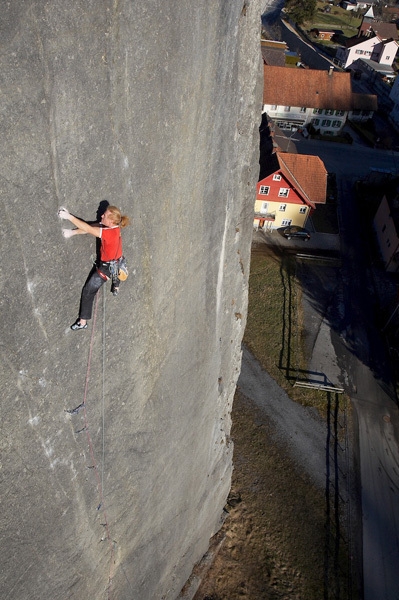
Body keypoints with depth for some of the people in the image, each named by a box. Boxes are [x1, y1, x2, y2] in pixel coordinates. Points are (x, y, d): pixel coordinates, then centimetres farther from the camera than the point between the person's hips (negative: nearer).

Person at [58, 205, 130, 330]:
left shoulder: (109, 233, -33)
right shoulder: (114, 227, -9)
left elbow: (88, 228, -33)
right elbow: (91, 226, -9)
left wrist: (69, 216, -30)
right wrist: (73, 232, -14)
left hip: (107, 267, -8)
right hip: (116, 263, 8)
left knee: (88, 291, 3)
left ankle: (82, 322, 11)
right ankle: (116, 287, 75)